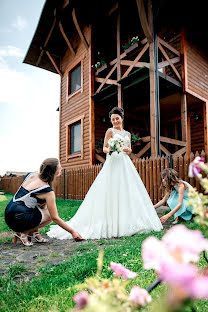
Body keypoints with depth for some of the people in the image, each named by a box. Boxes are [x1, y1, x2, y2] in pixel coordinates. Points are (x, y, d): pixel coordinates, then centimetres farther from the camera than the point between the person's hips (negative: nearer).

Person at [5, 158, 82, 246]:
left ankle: (34, 232, 16)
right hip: (18, 220, -8)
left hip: (8, 213, 8)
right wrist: (72, 232, -1)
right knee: (50, 215, 6)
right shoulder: (48, 192, -15)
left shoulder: (31, 175, 3)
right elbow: (55, 218, -9)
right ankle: (23, 233, 3)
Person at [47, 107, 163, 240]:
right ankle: (111, 224, -5)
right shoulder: (110, 131, 5)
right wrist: (108, 150, -22)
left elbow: (129, 149, 20)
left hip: (126, 164, 6)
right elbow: (104, 148, 0)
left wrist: (128, 150, -3)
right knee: (112, 192, -10)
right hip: (113, 163, -6)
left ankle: (125, 222, 11)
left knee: (127, 191, 2)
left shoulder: (127, 133, 20)